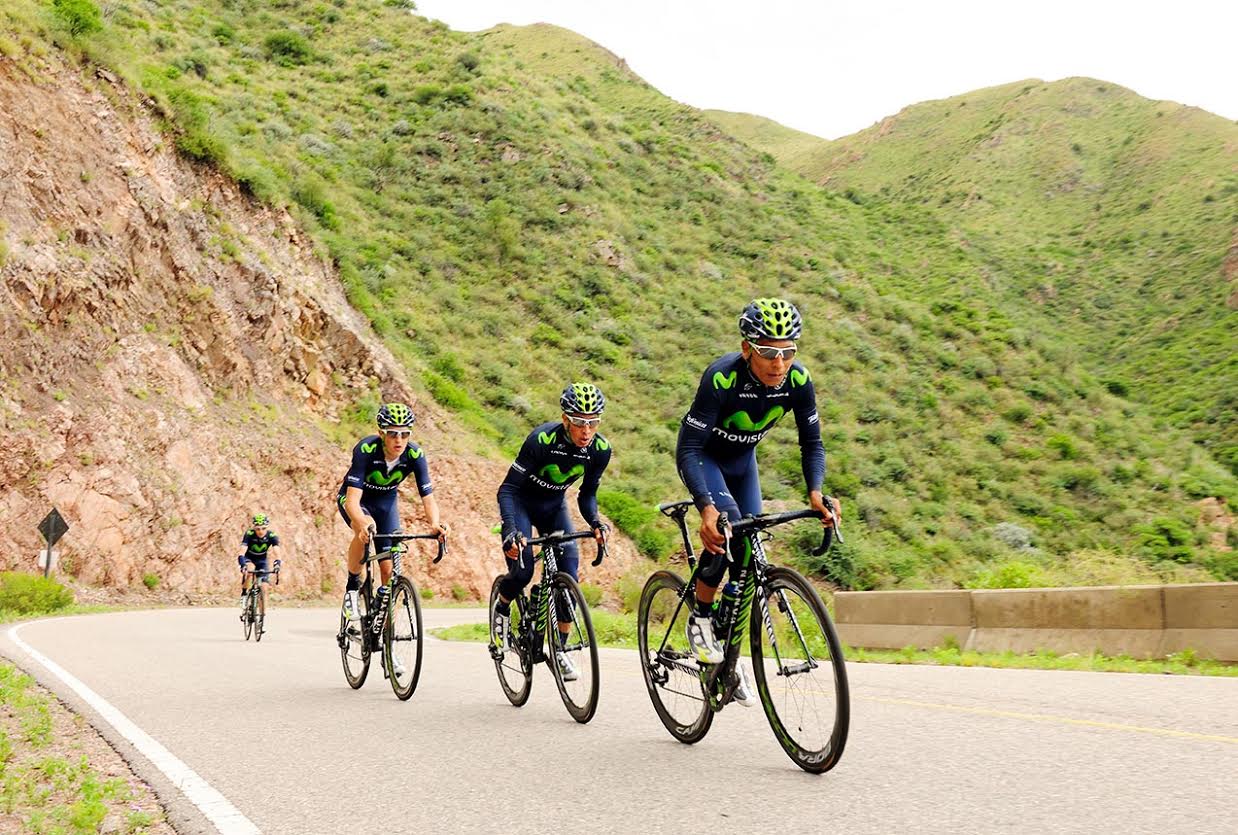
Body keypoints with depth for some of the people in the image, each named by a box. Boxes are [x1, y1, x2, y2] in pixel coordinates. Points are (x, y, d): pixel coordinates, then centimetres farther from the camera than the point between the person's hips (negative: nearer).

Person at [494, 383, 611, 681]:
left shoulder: (600, 450, -19)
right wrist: (511, 530, -43)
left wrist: (595, 523, -26)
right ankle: (501, 608, 13)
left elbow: (587, 494, -5)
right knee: (522, 570, -21)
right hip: (521, 501, -4)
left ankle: (560, 649, 1)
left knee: (569, 574, -12)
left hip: (554, 505, 4)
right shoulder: (542, 439, -32)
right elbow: (507, 489, -29)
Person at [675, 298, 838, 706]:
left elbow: (812, 442, -14)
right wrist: (706, 507, -51)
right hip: (704, 456, -5)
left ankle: (731, 655, 15)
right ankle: (700, 617, -10)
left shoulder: (798, 380, -24)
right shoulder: (721, 378, -36)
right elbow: (687, 449, -37)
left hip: (742, 461, 5)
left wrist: (815, 491, -33)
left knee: (748, 555, 0)